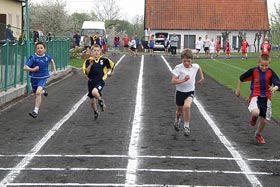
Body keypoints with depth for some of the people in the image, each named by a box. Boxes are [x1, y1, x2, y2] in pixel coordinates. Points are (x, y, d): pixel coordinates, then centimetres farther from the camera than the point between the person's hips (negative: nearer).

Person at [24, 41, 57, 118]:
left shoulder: (47, 57, -4)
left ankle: (36, 111, -22)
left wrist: (54, 70, 18)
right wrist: (32, 69, -37)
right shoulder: (33, 58, -14)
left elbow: (52, 61, 22)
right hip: (34, 78, 1)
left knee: (38, 92, -23)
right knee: (36, 94, 19)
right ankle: (43, 91, 57)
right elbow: (25, 67, -21)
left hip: (43, 78, -1)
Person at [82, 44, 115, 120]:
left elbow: (112, 65, 17)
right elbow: (86, 72, -12)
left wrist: (111, 72, 19)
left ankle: (101, 101, -1)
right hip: (91, 82, 3)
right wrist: (90, 65, -22)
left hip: (100, 81, -2)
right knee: (92, 101, 10)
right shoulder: (88, 61, -2)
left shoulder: (104, 60, -1)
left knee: (94, 92, -34)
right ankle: (96, 112, 39)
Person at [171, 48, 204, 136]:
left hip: (190, 92, 0)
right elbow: (173, 81, -26)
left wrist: (202, 77, 18)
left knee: (187, 106, -28)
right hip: (180, 92, 0)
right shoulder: (178, 68, -19)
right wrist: (183, 80, -37)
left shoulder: (195, 66, -9)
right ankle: (177, 120, 55)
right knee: (179, 110, 18)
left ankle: (186, 126, -12)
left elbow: (199, 68, 19)